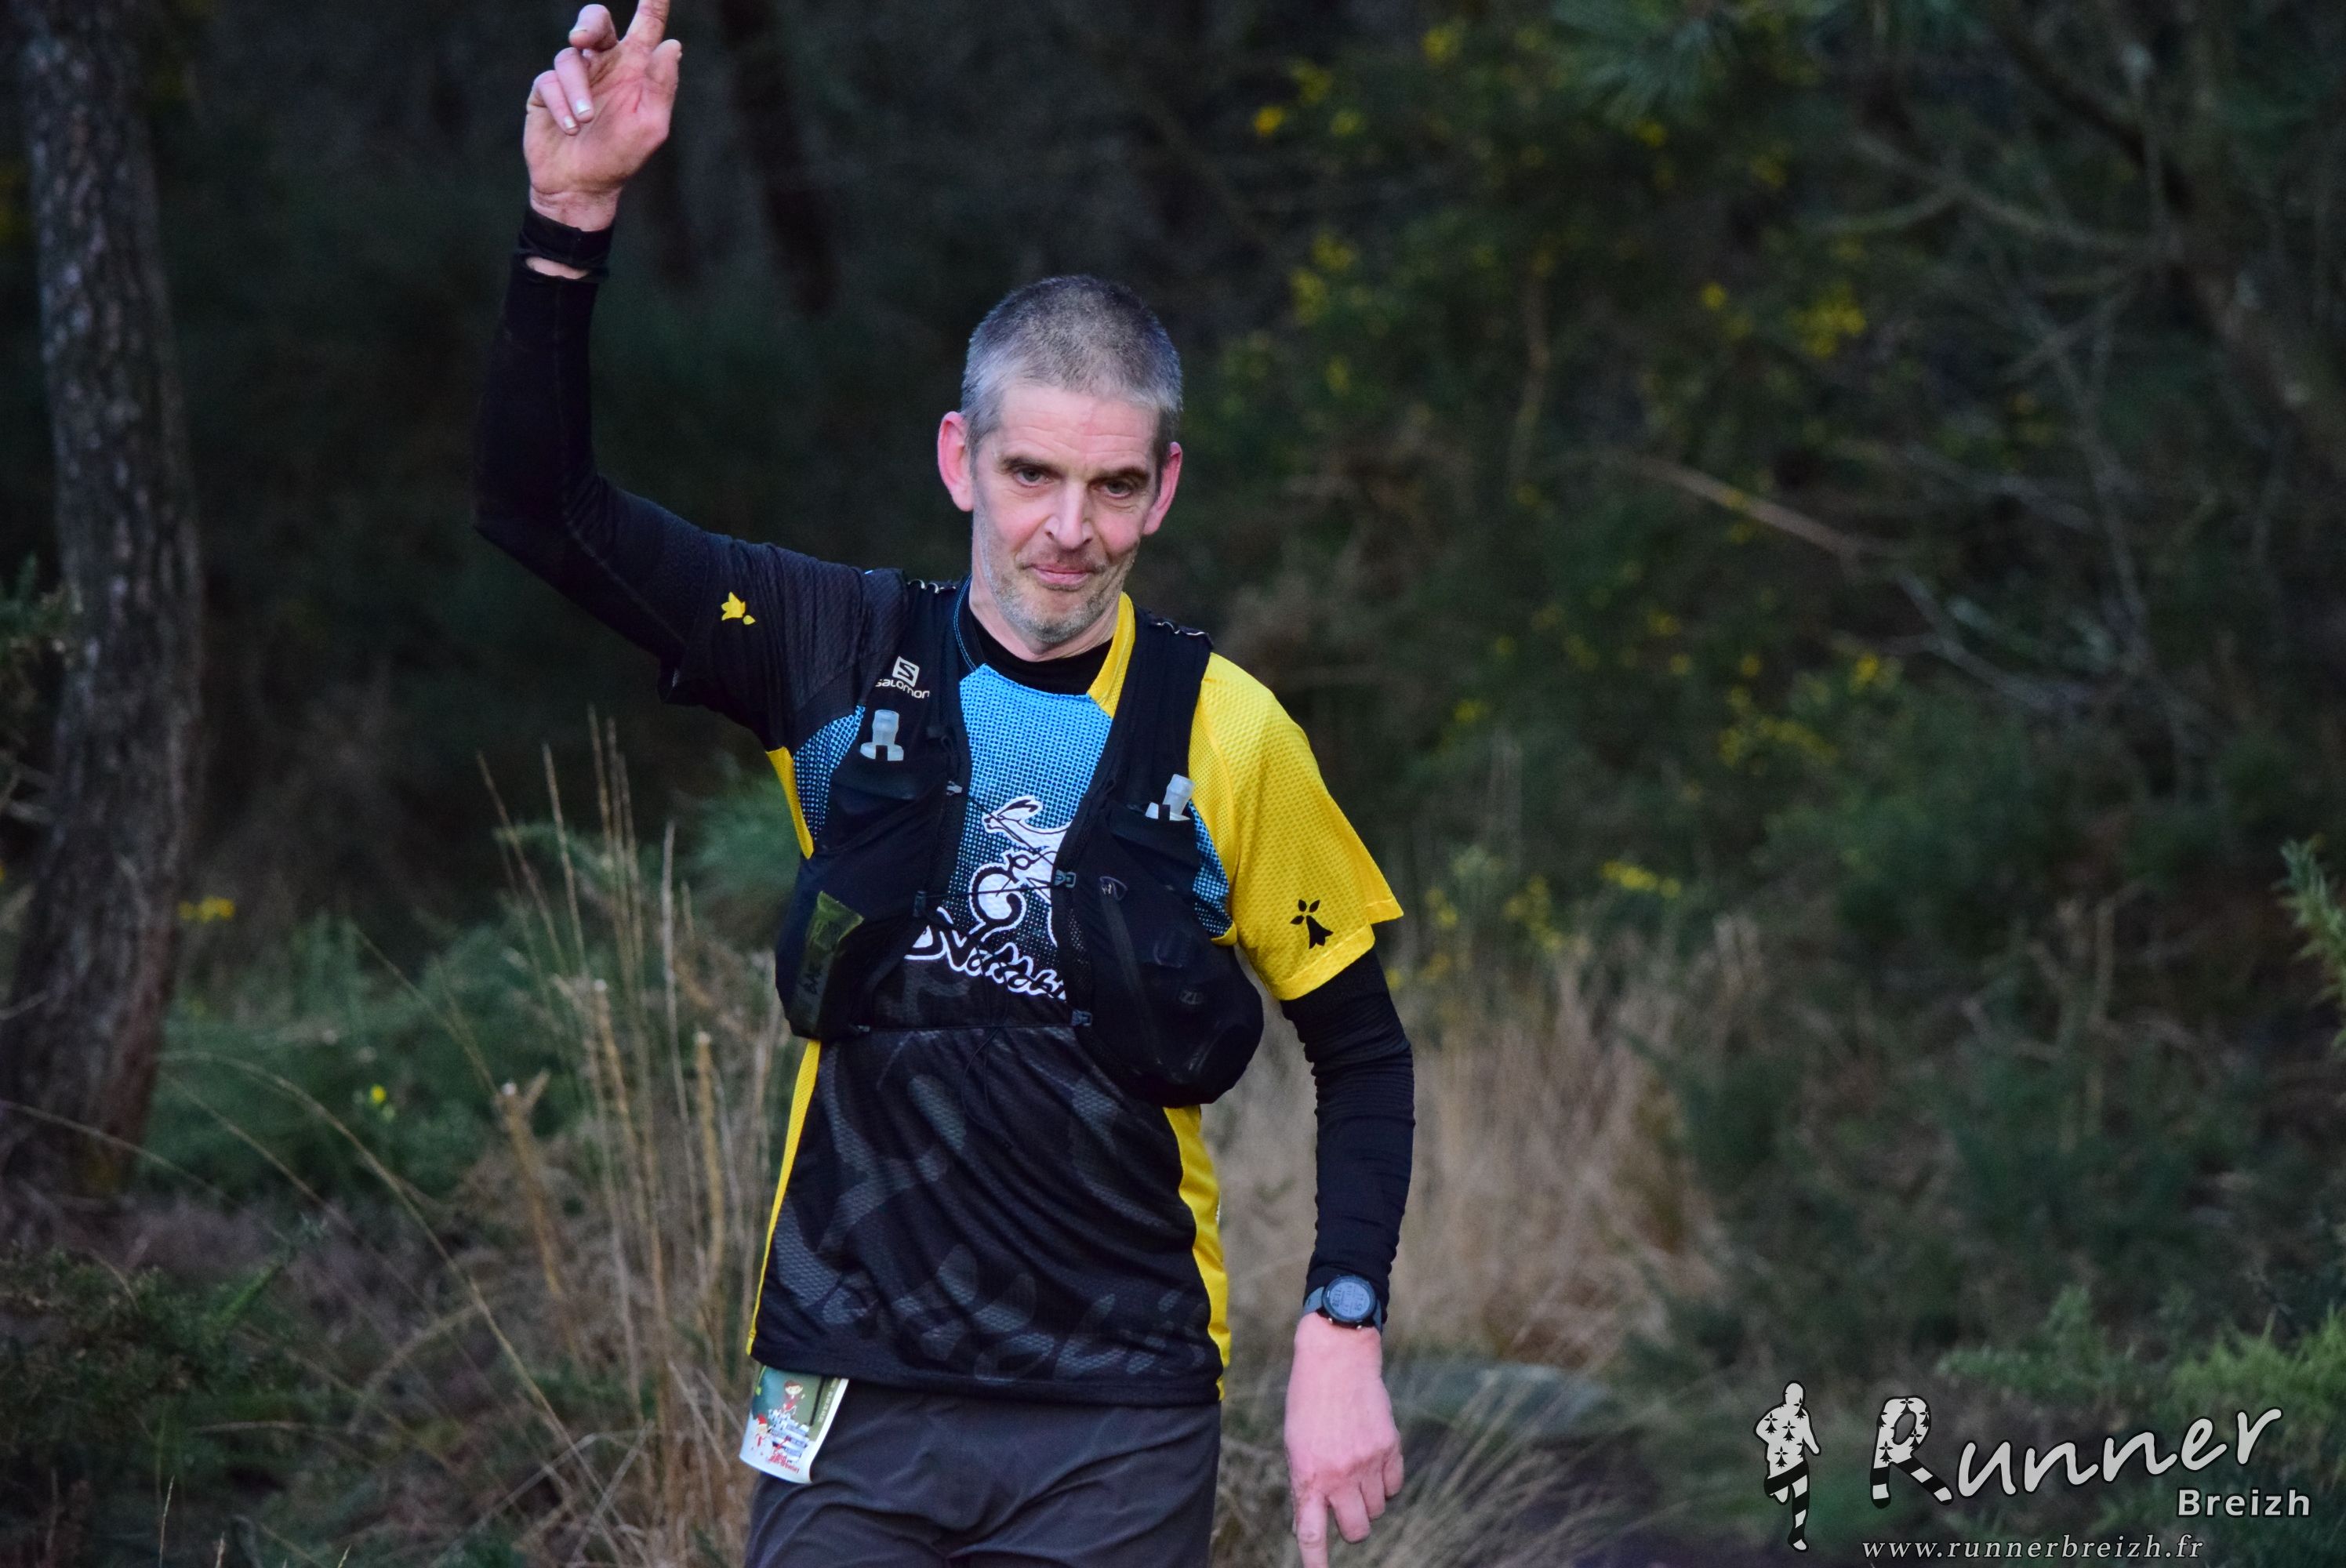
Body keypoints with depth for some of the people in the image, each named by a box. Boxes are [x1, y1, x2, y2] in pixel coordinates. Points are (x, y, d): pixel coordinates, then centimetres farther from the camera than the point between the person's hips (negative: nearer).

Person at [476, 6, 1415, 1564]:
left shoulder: (1225, 733, -2)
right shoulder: (848, 662, 1)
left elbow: (1363, 1053, 7)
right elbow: (540, 502, -2)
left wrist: (1344, 1339, -3)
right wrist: (574, 216, -16)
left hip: (1121, 1430, -1)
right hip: (851, 1402, 1)